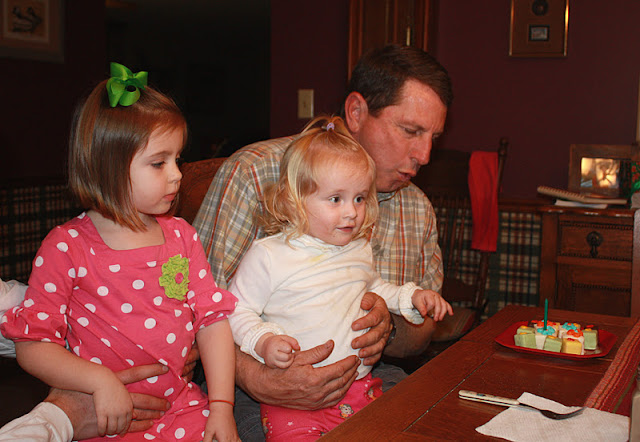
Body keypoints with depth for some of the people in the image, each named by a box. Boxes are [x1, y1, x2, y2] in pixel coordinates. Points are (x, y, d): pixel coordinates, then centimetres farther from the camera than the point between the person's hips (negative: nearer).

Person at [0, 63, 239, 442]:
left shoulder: (180, 235, 5)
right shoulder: (66, 247, -8)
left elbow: (212, 319, 3)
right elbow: (32, 345, -7)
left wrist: (221, 406, -3)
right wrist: (99, 380, -21)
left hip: (183, 408, 3)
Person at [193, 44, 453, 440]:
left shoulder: (418, 210, 8)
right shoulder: (253, 174, -11)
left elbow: (422, 333, 14)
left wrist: (387, 329, -10)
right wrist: (258, 381, -30)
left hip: (368, 379, 6)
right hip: (260, 393, -5)